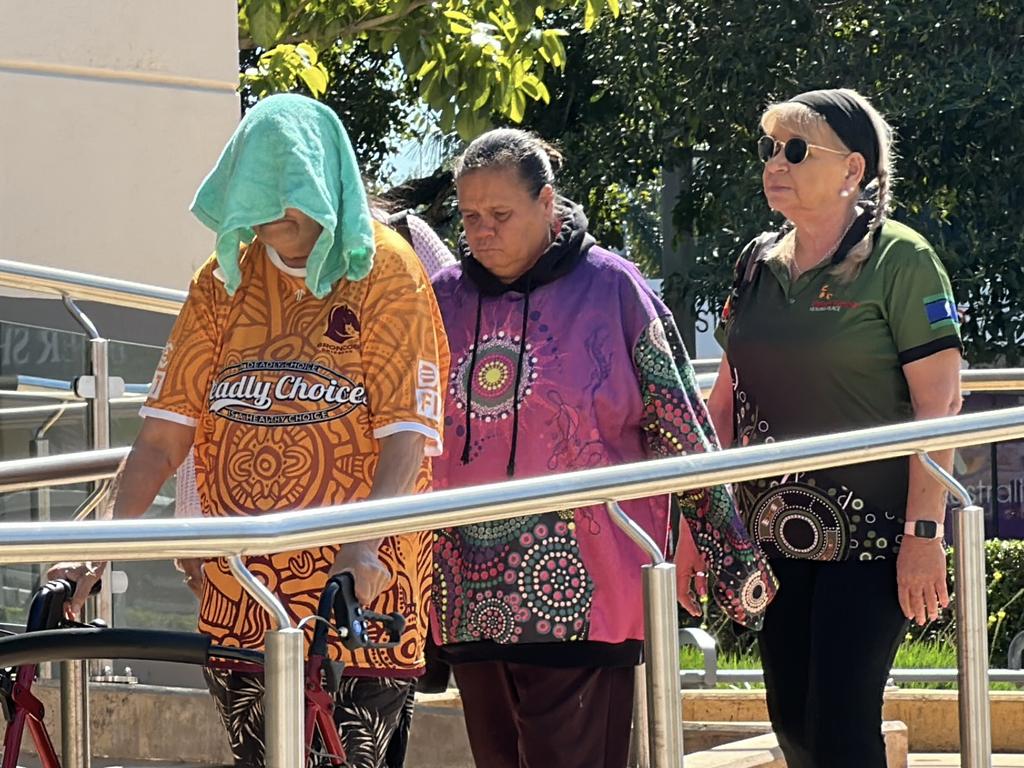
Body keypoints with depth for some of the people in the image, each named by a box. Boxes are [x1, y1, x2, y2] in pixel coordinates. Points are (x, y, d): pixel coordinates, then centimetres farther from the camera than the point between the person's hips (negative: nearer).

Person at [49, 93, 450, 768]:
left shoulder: (385, 273, -3)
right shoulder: (224, 282, 10)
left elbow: (407, 433, -12)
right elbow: (165, 433, 6)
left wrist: (365, 547, -27)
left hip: (359, 593, -4)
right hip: (240, 602, 4)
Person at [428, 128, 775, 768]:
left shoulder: (611, 289, -1)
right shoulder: (444, 299, 10)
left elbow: (682, 431, 0)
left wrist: (734, 560, -1)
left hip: (577, 592, -5)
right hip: (471, 593, 5)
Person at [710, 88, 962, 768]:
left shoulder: (900, 260, -9)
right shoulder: (758, 264, 10)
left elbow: (940, 404, -13)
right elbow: (728, 397, 16)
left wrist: (924, 533, -19)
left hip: (870, 533, -6)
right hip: (775, 530, 6)